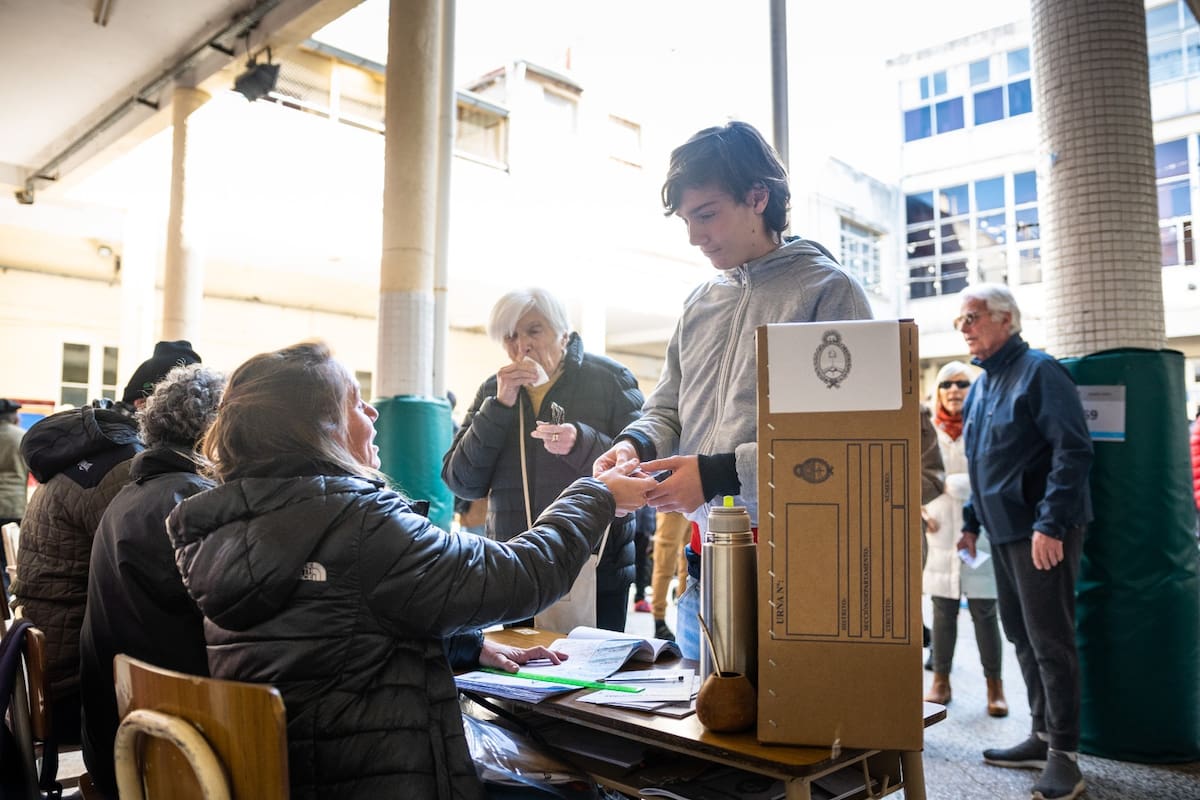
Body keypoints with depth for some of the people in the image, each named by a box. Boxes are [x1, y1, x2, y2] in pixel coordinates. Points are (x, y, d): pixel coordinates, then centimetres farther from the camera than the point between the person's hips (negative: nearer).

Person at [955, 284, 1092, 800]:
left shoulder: (1038, 371, -11)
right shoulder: (980, 386, 15)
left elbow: (1073, 451, -19)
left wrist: (1049, 524, -23)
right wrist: (972, 522, 18)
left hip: (1043, 533, -9)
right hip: (1004, 530, 9)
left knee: (1050, 641, -2)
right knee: (1022, 636, 15)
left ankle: (1063, 754, 9)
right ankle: (1043, 736, 27)